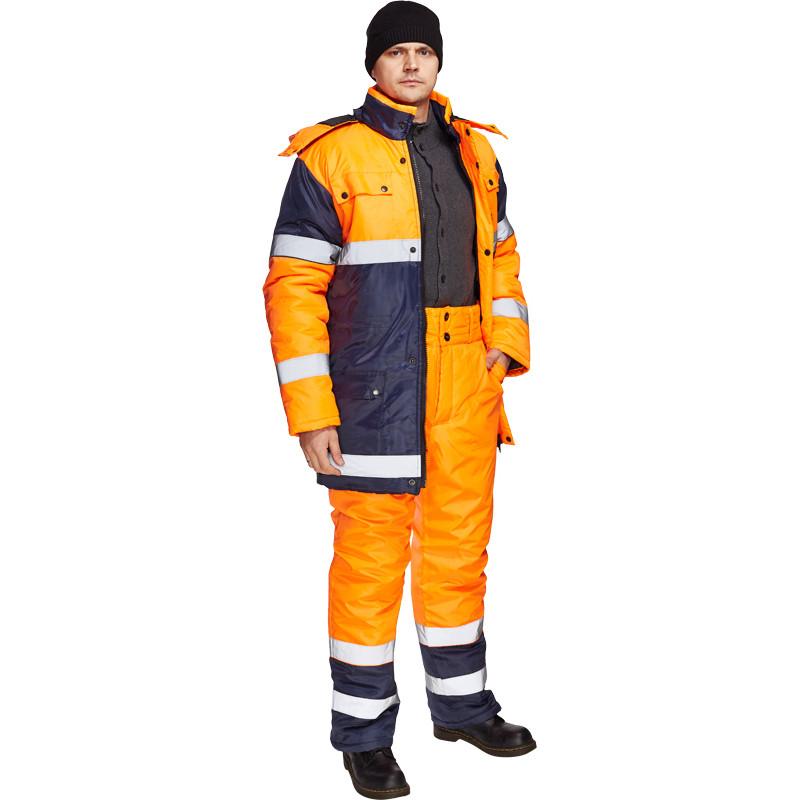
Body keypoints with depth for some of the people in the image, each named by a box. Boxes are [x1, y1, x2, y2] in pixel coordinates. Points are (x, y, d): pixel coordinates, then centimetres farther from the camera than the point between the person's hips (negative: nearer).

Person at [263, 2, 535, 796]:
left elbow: (500, 256, 22)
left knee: (459, 548, 16)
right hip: (374, 396, -5)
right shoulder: (330, 155, -6)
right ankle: (363, 731, 17)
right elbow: (293, 286, -8)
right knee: (371, 559, 2)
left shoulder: (475, 151, 12)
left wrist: (508, 338, 6)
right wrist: (310, 411, -13)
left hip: (467, 391, 6)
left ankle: (461, 702, 33)